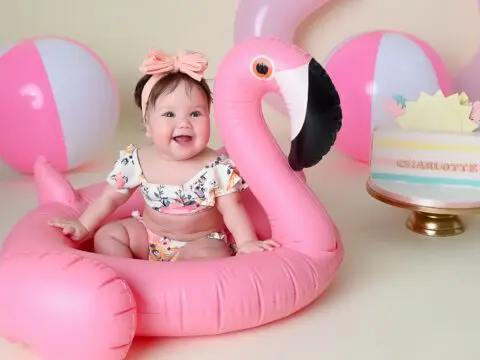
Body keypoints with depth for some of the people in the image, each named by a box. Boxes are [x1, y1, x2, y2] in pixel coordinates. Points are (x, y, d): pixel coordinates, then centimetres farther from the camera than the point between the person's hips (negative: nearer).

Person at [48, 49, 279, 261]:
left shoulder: (217, 168, -20)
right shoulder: (137, 162, -12)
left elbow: (232, 208, -14)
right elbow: (110, 199, -1)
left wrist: (246, 242, -27)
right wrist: (83, 226, -5)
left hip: (201, 241, -3)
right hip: (148, 237, 4)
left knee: (213, 256, -31)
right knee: (107, 235, -7)